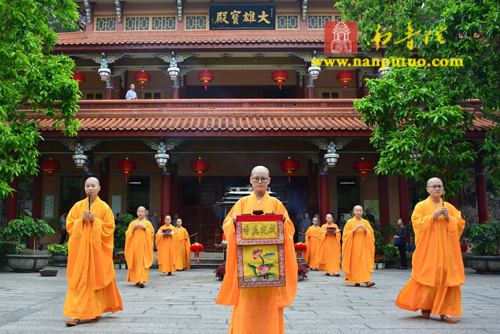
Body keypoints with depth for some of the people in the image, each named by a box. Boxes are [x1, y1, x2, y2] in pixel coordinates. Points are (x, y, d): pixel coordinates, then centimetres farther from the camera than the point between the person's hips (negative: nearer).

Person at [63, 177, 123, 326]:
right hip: (80, 248, 2)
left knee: (96, 279, 2)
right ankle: (77, 315, 0)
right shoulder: (78, 206, 9)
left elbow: (109, 228, -2)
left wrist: (95, 220, -14)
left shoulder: (104, 207, 2)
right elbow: (69, 225, 6)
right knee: (79, 280, -3)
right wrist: (81, 220, -11)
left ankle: (96, 311, 16)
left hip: (97, 248, -1)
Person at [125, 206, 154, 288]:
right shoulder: (133, 223, 14)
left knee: (143, 262, -11)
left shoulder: (148, 223, 8)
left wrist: (144, 228, -10)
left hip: (144, 246, -2)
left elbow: (152, 233, 2)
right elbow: (127, 233, 8)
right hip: (134, 246, 2)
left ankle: (142, 280, -19)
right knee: (135, 263, 1)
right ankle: (137, 280, 11)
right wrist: (134, 228, -7)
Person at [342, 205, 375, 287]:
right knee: (354, 262, -3)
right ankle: (355, 281, 8)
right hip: (353, 246, -1)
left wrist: (365, 229, -12)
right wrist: (355, 229, -14)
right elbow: (346, 234, -1)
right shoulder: (350, 222, 6)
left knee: (364, 262, -10)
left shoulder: (366, 222, 12)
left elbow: (370, 233, 6)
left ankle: (366, 281, -17)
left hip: (363, 246, 1)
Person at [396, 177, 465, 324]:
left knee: (448, 278, -4)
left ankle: (446, 312, 2)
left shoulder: (449, 207, 15)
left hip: (446, 249, 3)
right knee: (428, 277, -7)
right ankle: (425, 307, 15)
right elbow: (416, 223, -5)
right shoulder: (421, 206, 5)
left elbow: (461, 223, 10)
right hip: (428, 249, -3)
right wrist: (432, 217, -15)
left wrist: (449, 217, -7)